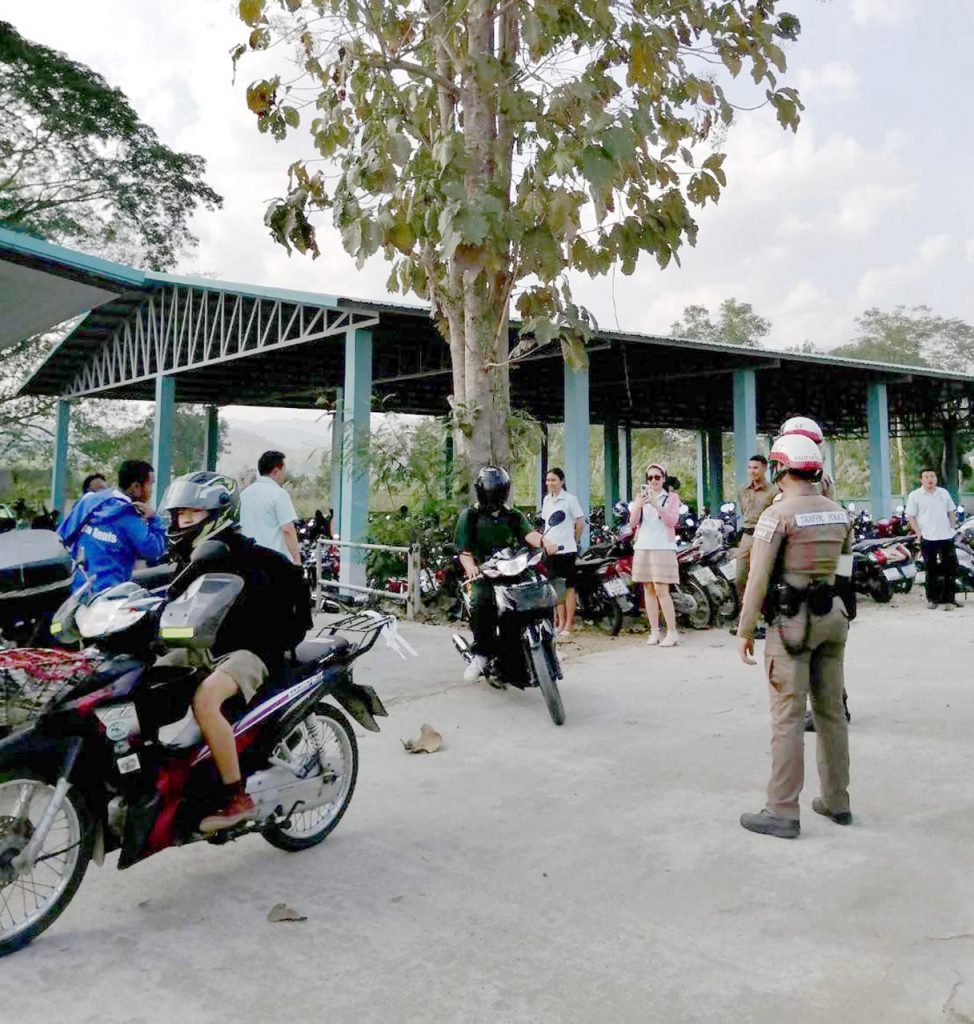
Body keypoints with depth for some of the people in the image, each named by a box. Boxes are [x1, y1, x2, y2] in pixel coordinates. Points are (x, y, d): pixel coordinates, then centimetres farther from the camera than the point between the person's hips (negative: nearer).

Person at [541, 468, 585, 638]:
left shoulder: (570, 499, -7)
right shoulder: (547, 500, 12)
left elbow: (580, 523, -4)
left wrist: (573, 540, 4)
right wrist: (546, 540, 10)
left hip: (566, 549, -6)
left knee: (568, 586, -1)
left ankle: (568, 625, 4)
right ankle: (560, 623, 19)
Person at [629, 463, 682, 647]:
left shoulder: (671, 497, 7)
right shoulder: (641, 496, 15)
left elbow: (672, 521, -7)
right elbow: (633, 523, 6)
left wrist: (656, 504, -21)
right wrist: (638, 506, -14)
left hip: (663, 547, -4)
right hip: (643, 547, 4)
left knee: (661, 590, -12)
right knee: (648, 589, 2)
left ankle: (672, 633, -9)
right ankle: (654, 632, 6)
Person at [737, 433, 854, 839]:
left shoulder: (777, 515, -13)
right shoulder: (839, 514, 9)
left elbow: (758, 578, -14)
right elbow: (846, 565, 15)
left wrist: (745, 630, -7)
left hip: (792, 621, -7)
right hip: (834, 615, 7)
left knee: (788, 716, -2)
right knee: (831, 710, 15)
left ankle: (782, 812, 4)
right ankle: (837, 801, 26)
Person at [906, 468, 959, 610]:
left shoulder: (944, 492, 9)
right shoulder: (915, 495, -2)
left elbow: (951, 512, 17)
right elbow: (910, 516, -3)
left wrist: (953, 528, 6)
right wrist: (918, 533, -11)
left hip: (946, 536, 3)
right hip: (927, 538, -3)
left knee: (950, 568, 3)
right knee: (931, 569, 5)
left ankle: (949, 599, 11)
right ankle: (932, 598, 17)